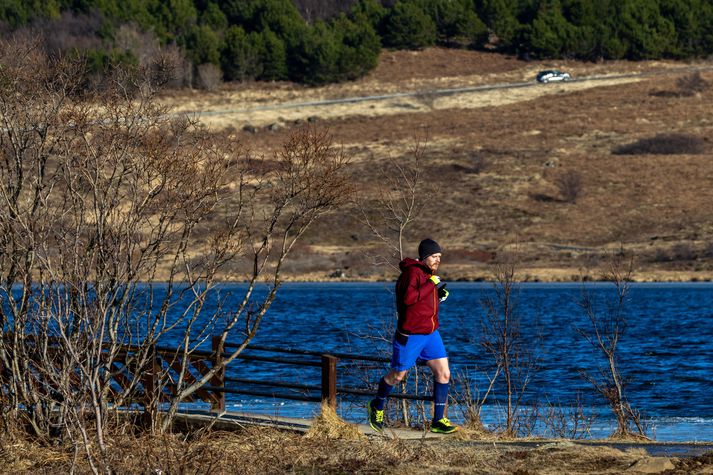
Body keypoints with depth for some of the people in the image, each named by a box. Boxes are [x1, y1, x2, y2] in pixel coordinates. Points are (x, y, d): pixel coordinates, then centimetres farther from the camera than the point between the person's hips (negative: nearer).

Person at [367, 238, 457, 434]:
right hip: (411, 335, -8)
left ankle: (439, 421, 5)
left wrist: (440, 296, 5)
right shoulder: (411, 272, -17)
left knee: (443, 374, -1)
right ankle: (377, 406, 33)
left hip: (431, 333, 8)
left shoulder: (429, 274, 11)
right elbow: (408, 298, -32)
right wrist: (431, 284, -26)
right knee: (397, 375, 8)